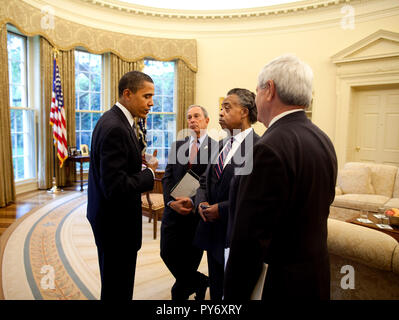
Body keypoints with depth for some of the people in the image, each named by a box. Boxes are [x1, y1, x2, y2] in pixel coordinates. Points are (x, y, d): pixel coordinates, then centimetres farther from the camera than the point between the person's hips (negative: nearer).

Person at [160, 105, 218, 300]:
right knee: (168, 253, 7)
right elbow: (167, 177, 4)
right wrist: (171, 201, -12)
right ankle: (201, 282, 32)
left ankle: (180, 293, 37)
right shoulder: (177, 145, 10)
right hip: (173, 210, 4)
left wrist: (193, 201, -19)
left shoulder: (216, 147, -4)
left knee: (189, 261, 8)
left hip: (197, 212, -4)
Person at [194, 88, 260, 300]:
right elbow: (205, 180, 14)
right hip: (214, 233, 8)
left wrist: (221, 209, -20)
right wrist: (201, 202, -5)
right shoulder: (223, 144, 9)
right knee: (216, 290, 24)